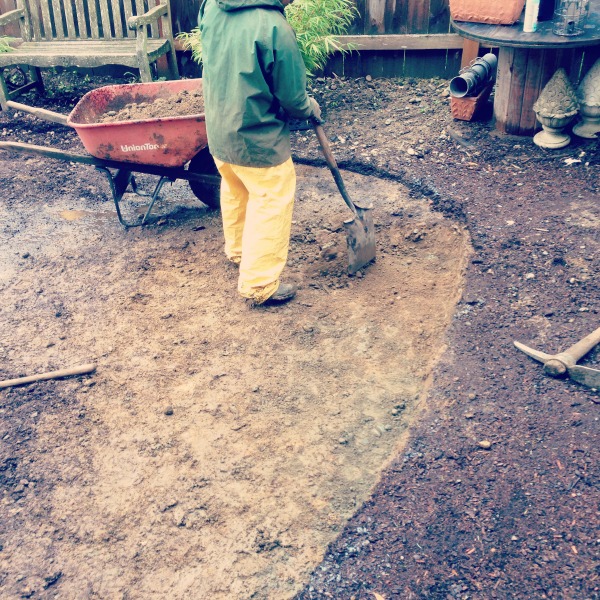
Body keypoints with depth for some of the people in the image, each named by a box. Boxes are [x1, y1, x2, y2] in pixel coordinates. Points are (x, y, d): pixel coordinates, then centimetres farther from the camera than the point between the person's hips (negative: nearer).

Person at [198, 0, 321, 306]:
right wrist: (311, 108, 6)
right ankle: (259, 284, 15)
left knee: (235, 193, 26)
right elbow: (292, 97, -14)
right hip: (258, 140, -7)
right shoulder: (274, 27, -25)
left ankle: (238, 250, 48)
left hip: (218, 130, 7)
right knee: (272, 204, 7)